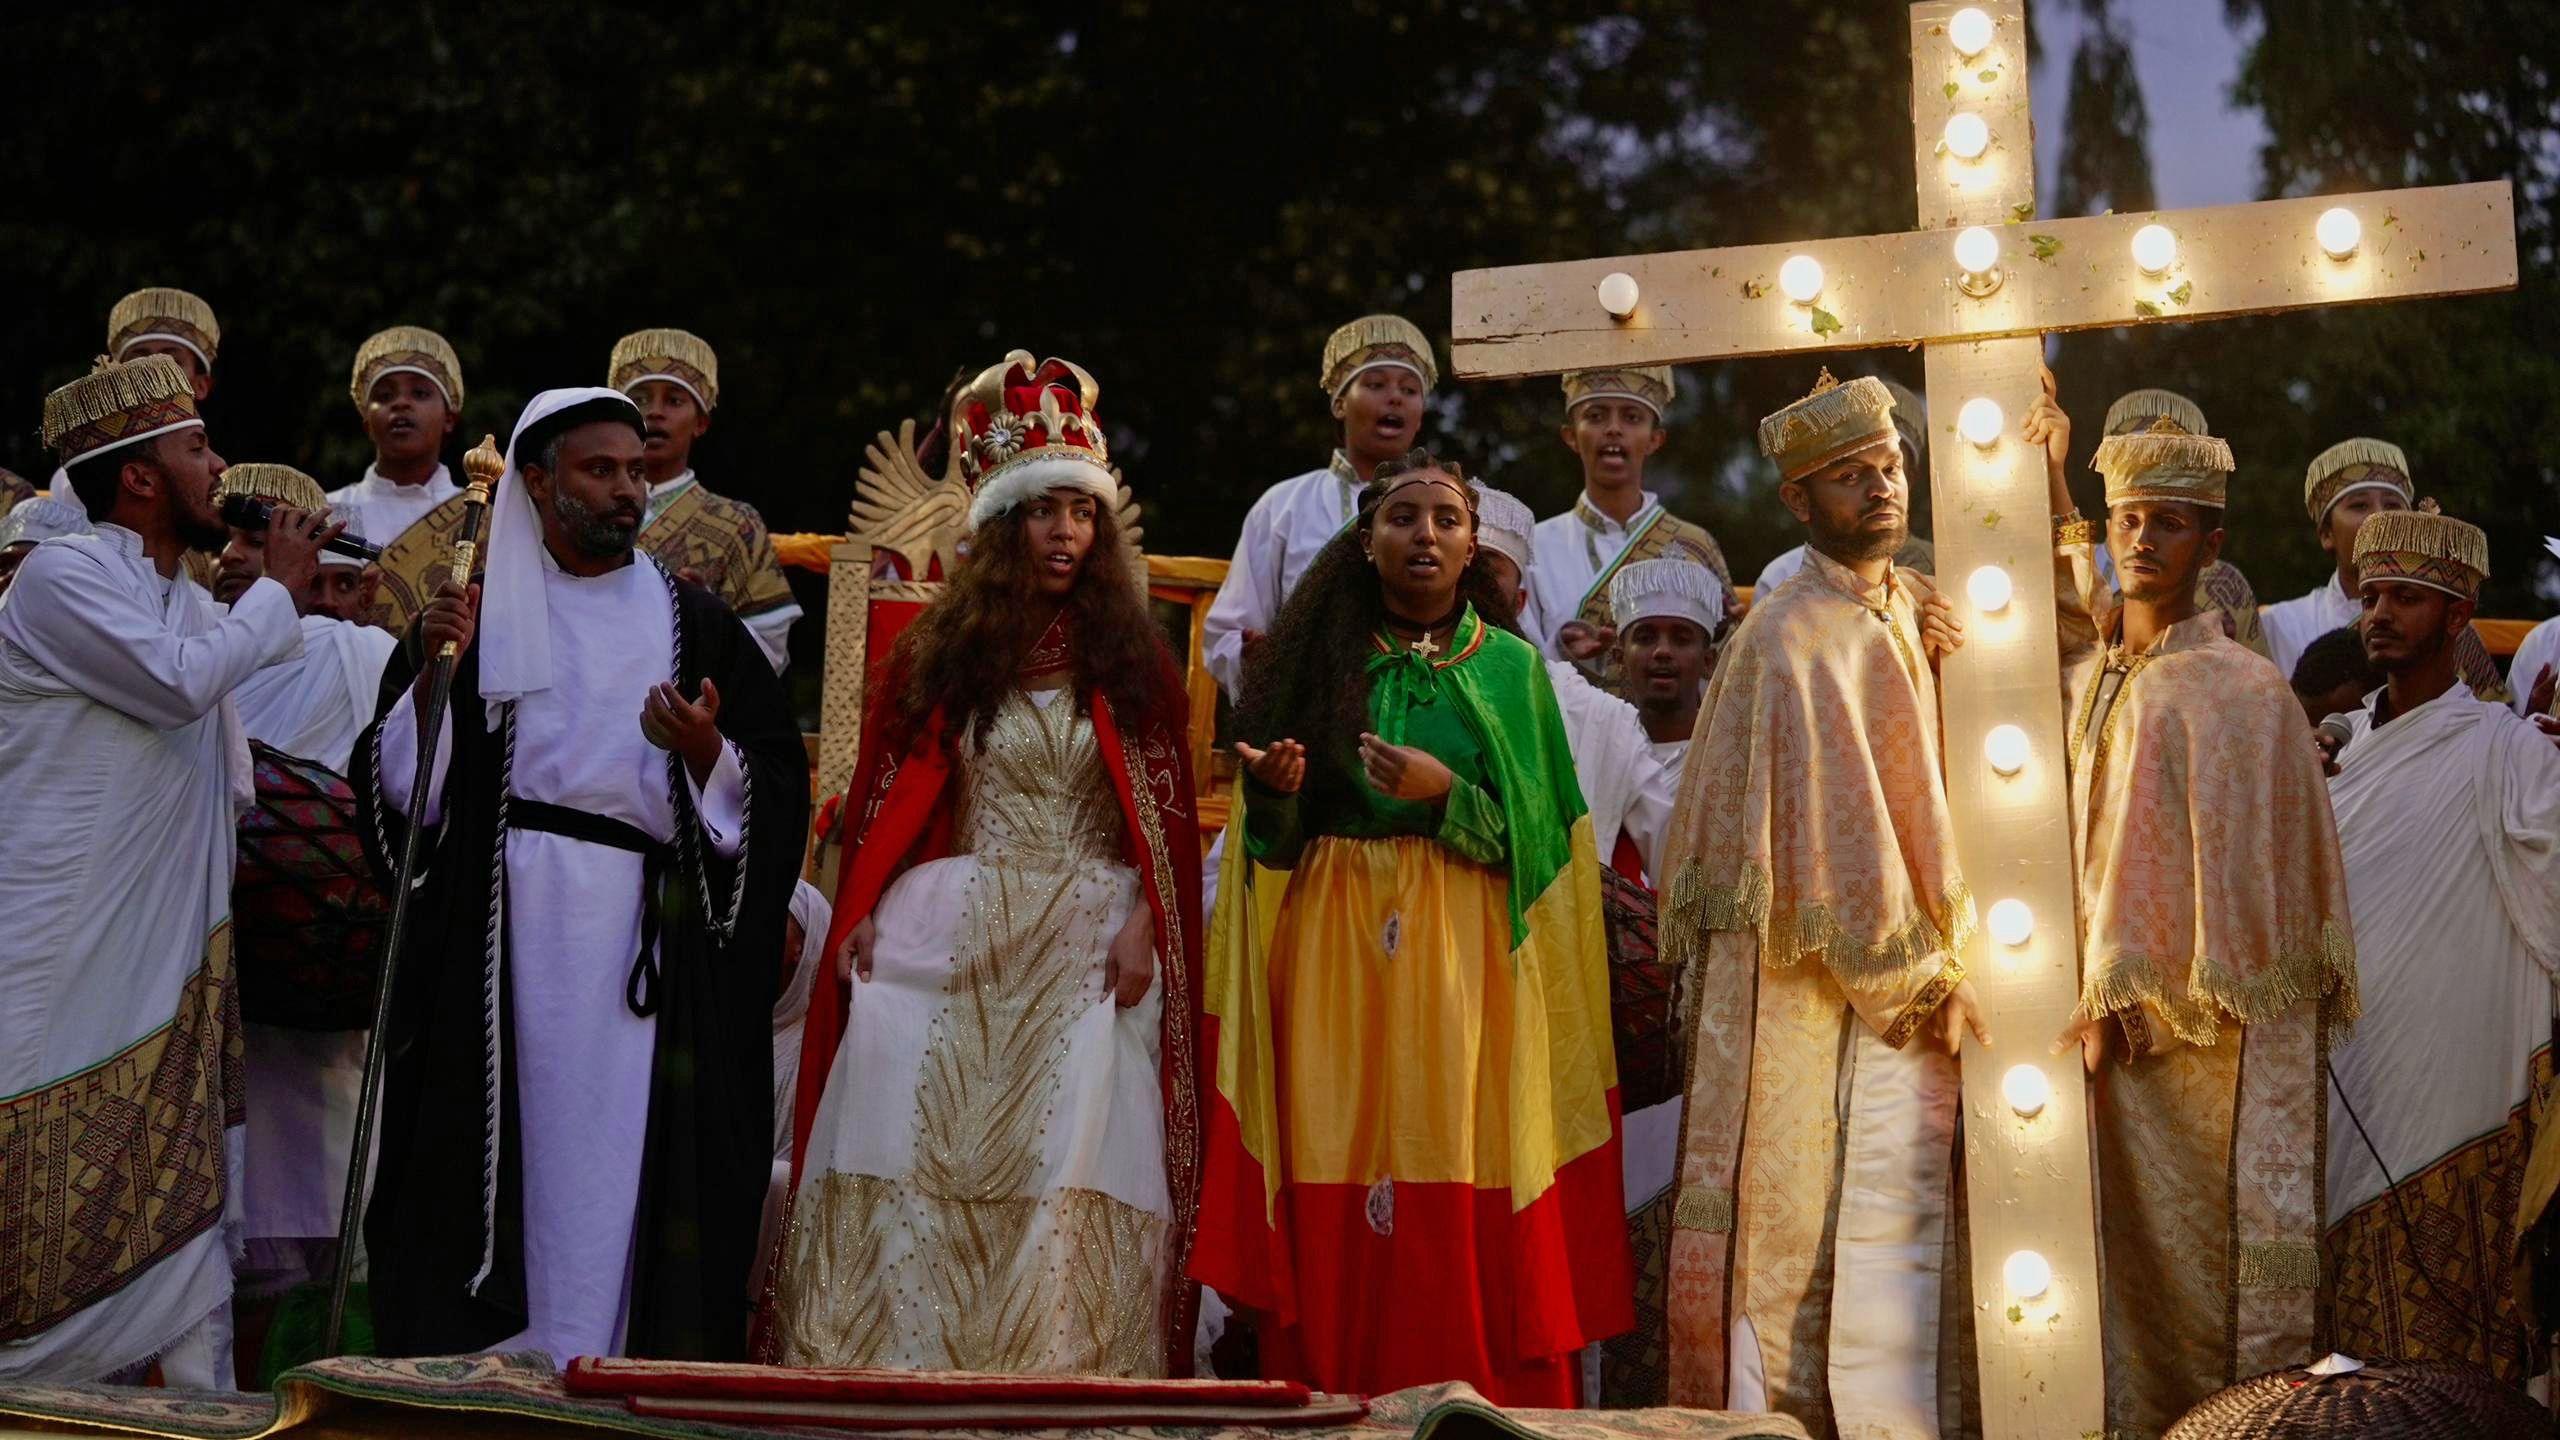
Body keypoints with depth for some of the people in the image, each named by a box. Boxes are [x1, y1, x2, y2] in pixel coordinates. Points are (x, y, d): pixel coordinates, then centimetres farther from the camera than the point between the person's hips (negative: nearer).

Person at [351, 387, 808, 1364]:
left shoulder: (691, 621, 9)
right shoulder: (472, 611, 9)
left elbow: (774, 791, 4)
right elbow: (396, 787, 3)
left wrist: (704, 753, -15)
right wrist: (432, 672, -11)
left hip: (640, 939, 0)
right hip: (495, 936, 0)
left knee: (620, 1159, -3)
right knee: (494, 1154, -2)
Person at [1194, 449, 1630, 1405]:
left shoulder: (1510, 666, 8)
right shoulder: (1315, 659, 10)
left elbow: (1535, 837, 2)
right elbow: (1271, 844, 10)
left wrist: (1447, 795, -13)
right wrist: (1275, 791, -11)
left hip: (1466, 960, -1)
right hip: (1333, 955, 1)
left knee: (1468, 1196, -8)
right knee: (1338, 1203, -4)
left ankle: (1480, 1398, -1)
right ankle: (1334, 1400, 3)